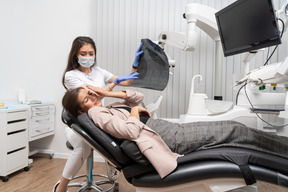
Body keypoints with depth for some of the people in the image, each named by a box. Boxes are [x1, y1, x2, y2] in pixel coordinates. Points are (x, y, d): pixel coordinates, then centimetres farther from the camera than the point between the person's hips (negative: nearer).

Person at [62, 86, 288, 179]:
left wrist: (106, 93, 9)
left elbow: (138, 97, 17)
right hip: (168, 140, -9)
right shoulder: (96, 113, -10)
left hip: (171, 130, 9)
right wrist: (135, 111, -4)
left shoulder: (107, 108, 17)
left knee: (232, 128, 7)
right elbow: (131, 130, -23)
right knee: (233, 130, -6)